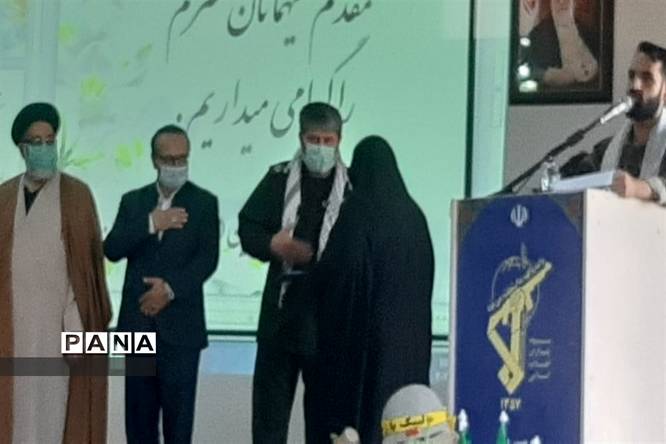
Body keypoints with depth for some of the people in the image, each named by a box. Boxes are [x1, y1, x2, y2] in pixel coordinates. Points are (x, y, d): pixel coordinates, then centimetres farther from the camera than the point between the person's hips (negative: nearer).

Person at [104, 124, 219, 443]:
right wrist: (150, 223, -14)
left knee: (178, 408, -2)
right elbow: (112, 250, -2)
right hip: (137, 322, 3)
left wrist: (171, 288, -16)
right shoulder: (133, 201, 11)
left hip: (181, 324, -3)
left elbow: (208, 258, -6)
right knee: (139, 409, 6)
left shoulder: (204, 202, 3)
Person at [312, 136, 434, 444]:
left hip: (365, 326, -6)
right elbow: (425, 276, 11)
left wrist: (315, 279, 6)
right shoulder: (412, 213, 6)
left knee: (356, 400, -1)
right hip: (409, 332, 6)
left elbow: (335, 269, -14)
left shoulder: (358, 211, -12)